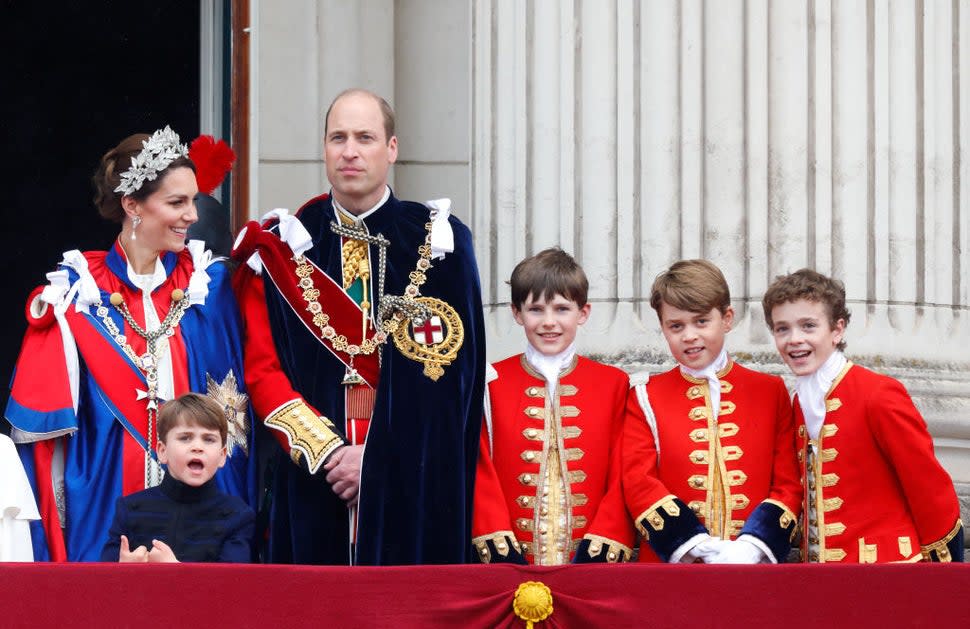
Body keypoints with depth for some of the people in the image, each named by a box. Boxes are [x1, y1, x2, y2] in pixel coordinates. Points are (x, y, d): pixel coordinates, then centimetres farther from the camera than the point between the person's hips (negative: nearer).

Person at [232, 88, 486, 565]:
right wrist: (325, 451, -11)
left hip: (413, 488, -1)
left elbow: (453, 373, -2)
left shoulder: (438, 241, 4)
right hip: (311, 485, 1)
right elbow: (261, 370, 2)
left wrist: (376, 459, -11)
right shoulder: (281, 248, 8)